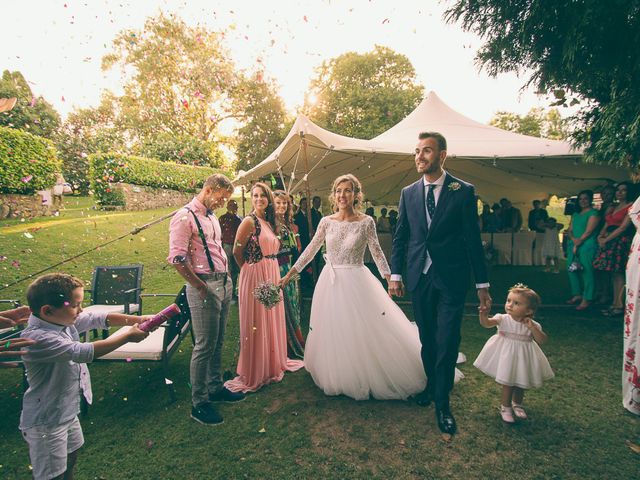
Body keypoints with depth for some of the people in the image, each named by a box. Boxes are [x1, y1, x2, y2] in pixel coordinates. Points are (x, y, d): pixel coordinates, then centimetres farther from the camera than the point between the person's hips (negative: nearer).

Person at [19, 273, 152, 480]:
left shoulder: (63, 320, -7)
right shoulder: (37, 338, -32)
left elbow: (98, 318, -2)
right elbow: (83, 352, -38)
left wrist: (136, 320, -14)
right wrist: (128, 336, -31)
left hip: (67, 411, 9)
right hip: (46, 422, -9)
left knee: (70, 457, 29)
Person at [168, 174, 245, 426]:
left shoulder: (212, 217, 17)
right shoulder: (184, 217, -11)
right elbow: (177, 259, -18)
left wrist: (227, 277, 14)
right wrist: (202, 288, -17)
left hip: (224, 283, 9)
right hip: (204, 286, -8)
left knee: (218, 342, 18)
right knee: (204, 346, -1)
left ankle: (215, 387, 34)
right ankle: (198, 403, 14)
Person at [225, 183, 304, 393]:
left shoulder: (268, 222, 12)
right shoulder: (249, 221, -12)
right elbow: (237, 251, -12)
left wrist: (275, 275, 7)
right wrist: (249, 269, 1)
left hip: (272, 276, 8)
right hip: (256, 277, -8)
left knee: (272, 319, 17)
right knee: (257, 322, 2)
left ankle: (273, 362, 35)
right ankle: (255, 373, 18)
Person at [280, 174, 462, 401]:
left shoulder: (366, 222, -6)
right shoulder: (326, 222, -1)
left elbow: (377, 252, 0)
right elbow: (311, 250, 5)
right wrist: (291, 273, 5)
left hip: (357, 283, -3)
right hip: (330, 283, 3)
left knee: (365, 333, 1)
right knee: (332, 334, 13)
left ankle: (368, 379, 23)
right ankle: (338, 378, 35)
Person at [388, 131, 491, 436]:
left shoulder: (463, 191, -4)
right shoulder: (408, 193, 5)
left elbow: (473, 239, -4)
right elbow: (400, 237, 8)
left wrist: (482, 284, -3)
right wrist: (395, 275, 5)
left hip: (451, 277, -3)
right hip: (419, 277, 3)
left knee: (447, 342, 1)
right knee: (427, 339, 16)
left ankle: (442, 403, 18)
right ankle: (431, 385, 38)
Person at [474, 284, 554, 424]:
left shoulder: (533, 325, -9)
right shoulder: (503, 319, -14)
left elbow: (542, 340, -16)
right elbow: (486, 323, -24)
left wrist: (532, 327, -28)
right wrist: (483, 314, -44)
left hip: (523, 357, 2)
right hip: (506, 355, -2)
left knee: (521, 383, 18)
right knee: (508, 383, 5)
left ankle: (517, 404, 45)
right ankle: (505, 407, 27)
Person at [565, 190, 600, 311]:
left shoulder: (593, 213, -2)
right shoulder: (575, 214, 20)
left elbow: (588, 231, -10)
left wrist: (578, 243, -10)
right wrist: (573, 239, -5)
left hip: (587, 246, -7)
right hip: (573, 245, 7)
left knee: (586, 272, -7)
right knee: (572, 270, 8)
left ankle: (587, 299, -2)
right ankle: (577, 295, 20)